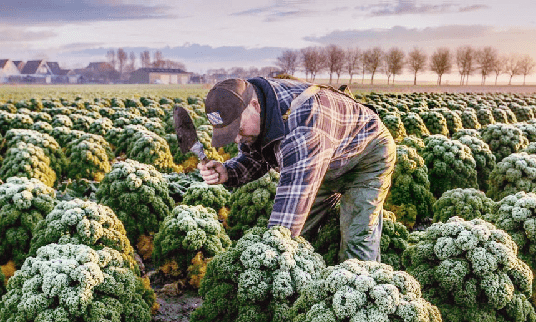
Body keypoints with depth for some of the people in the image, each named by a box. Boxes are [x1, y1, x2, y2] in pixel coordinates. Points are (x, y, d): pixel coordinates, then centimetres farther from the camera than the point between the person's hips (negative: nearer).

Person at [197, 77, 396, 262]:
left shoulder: (302, 117, -42)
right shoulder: (247, 115, -16)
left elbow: (296, 190, -44)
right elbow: (255, 159, -2)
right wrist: (226, 173, -25)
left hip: (367, 151, -7)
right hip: (324, 166, 7)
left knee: (357, 242, -15)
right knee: (296, 232, -1)